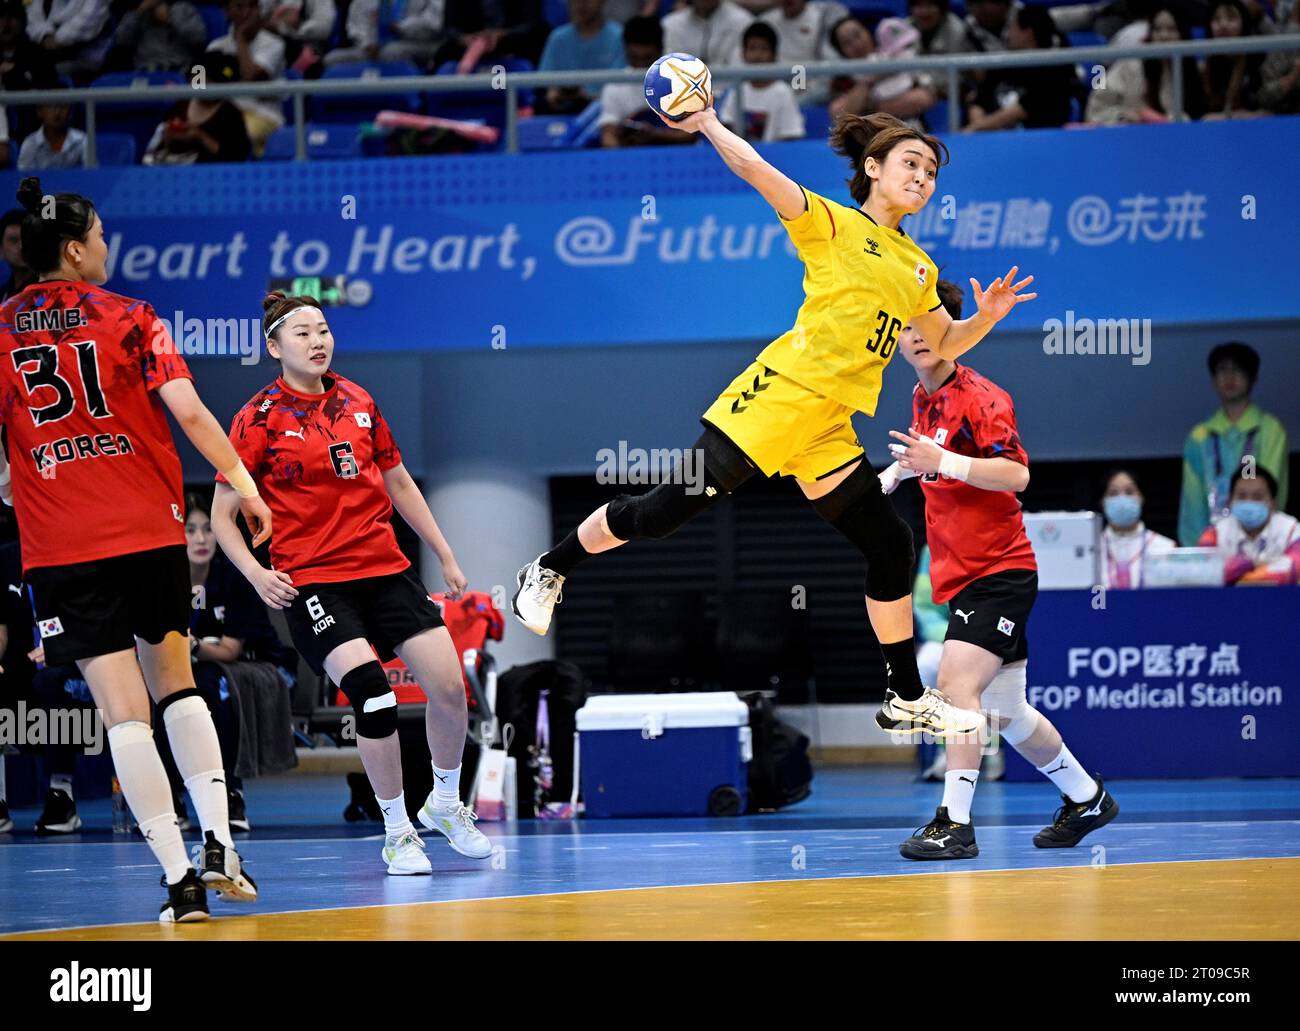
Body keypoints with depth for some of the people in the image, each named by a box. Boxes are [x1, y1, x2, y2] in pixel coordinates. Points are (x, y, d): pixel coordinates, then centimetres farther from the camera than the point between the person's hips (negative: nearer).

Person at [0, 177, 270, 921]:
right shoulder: (128, 319, 1)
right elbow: (189, 412, -8)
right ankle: (219, 845, 6)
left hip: (60, 547, 0)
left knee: (124, 709, -3)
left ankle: (181, 877, -8)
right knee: (176, 684, 18)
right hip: (151, 531, 1)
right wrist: (244, 485, -4)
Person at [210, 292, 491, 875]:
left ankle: (446, 805, 23)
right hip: (310, 580, -5)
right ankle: (397, 832, -3)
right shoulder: (260, 418, -4)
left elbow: (398, 483, 21)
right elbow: (222, 514, -3)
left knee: (450, 686, -4)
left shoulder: (358, 403, 9)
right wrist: (255, 573, -19)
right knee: (373, 695, -21)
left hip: (385, 569, 5)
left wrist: (445, 555, 20)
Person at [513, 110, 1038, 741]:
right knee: (659, 513, -9)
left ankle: (907, 701, 15)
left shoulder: (918, 267, 18)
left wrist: (986, 317, 10)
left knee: (891, 548, 3)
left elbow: (945, 344, 29)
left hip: (830, 435, 6)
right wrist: (705, 121, -7)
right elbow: (754, 168, -11)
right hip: (776, 399, -6)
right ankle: (549, 570, 14)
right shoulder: (831, 223, 0)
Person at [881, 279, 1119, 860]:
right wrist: (894, 473, 23)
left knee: (956, 681, -23)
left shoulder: (979, 397, -13)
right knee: (1002, 713, 14)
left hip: (999, 571, -9)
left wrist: (942, 460, -33)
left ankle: (955, 823, -26)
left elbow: (1016, 474, -26)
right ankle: (1087, 800, 32)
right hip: (961, 574, 9)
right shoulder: (923, 399, 12)